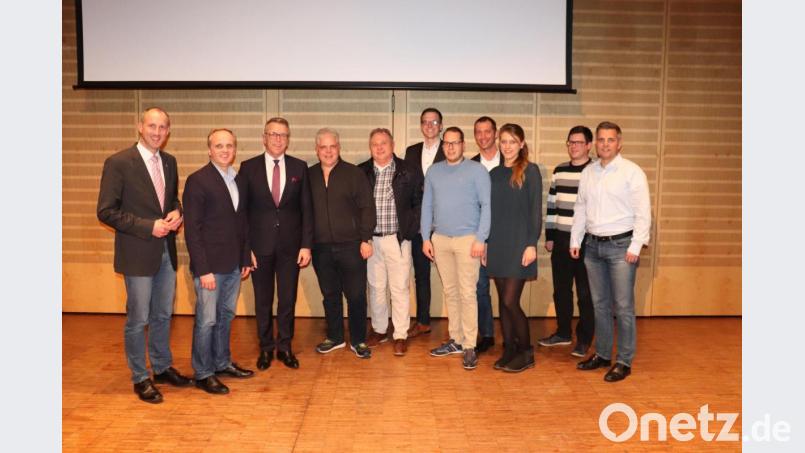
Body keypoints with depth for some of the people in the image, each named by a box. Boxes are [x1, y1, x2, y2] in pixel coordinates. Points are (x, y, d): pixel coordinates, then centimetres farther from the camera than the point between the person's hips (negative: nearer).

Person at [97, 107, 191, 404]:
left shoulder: (169, 162, 8)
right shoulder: (118, 163, -11)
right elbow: (106, 212, -13)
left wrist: (176, 214, -3)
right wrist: (148, 227, -19)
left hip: (167, 251, 6)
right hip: (137, 254, -6)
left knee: (163, 315, 18)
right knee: (138, 319, 5)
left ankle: (162, 367, 35)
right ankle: (140, 379, 21)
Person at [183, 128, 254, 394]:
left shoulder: (238, 181, 11)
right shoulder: (197, 181, -10)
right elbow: (192, 229, -13)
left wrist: (245, 259, 13)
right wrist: (203, 270, -16)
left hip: (233, 265, 7)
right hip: (210, 265, -6)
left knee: (226, 315, 16)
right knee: (207, 320, 1)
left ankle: (222, 363, 31)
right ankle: (202, 374, 15)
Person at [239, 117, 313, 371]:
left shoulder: (299, 167, 3)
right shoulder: (249, 167, 0)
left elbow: (307, 209, 3)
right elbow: (242, 210, 1)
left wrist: (306, 245, -3)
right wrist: (244, 247, -5)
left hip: (290, 245, 1)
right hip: (260, 245, 0)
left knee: (288, 299, 8)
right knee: (263, 300, 10)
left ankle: (285, 347, 24)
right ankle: (266, 348, 26)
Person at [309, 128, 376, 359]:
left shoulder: (354, 174, 0)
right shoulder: (308, 176, 7)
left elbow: (367, 207, -2)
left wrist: (366, 239, -8)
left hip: (350, 246, -2)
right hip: (321, 248, 3)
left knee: (356, 295, 2)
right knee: (329, 294, 13)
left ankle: (358, 340, 17)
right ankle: (335, 337, 28)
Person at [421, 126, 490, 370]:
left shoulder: (476, 170, -2)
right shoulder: (433, 171, 11)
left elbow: (486, 205, -5)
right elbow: (427, 206, 13)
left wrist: (480, 239, -11)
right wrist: (426, 238, 7)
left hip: (467, 239, -4)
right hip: (440, 240, 4)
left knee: (467, 293, -5)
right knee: (450, 292, 11)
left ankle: (469, 346, 3)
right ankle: (455, 340, 22)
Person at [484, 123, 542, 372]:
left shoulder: (530, 171, -4)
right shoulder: (494, 173, 11)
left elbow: (535, 209, -8)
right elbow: (490, 210, 13)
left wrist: (532, 244, -14)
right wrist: (485, 242, 10)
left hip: (519, 244, -5)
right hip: (497, 244, 5)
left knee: (510, 301, -7)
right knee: (503, 301, 8)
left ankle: (526, 352, 11)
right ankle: (509, 349, 20)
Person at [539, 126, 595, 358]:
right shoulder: (559, 171, 11)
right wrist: (549, 236, 11)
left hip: (585, 241, -5)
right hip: (561, 240, 5)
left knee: (585, 293, 3)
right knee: (561, 289, 13)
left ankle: (584, 340, 14)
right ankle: (563, 332, 28)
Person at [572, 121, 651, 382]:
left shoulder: (632, 172, -7)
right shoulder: (588, 172, 10)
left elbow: (643, 212, -10)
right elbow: (580, 209, 15)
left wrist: (635, 247, -14)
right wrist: (575, 241, 12)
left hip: (620, 245, -5)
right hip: (593, 245, 6)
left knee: (623, 307, -1)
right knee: (600, 304, 13)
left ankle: (624, 362, 9)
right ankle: (602, 354, 25)